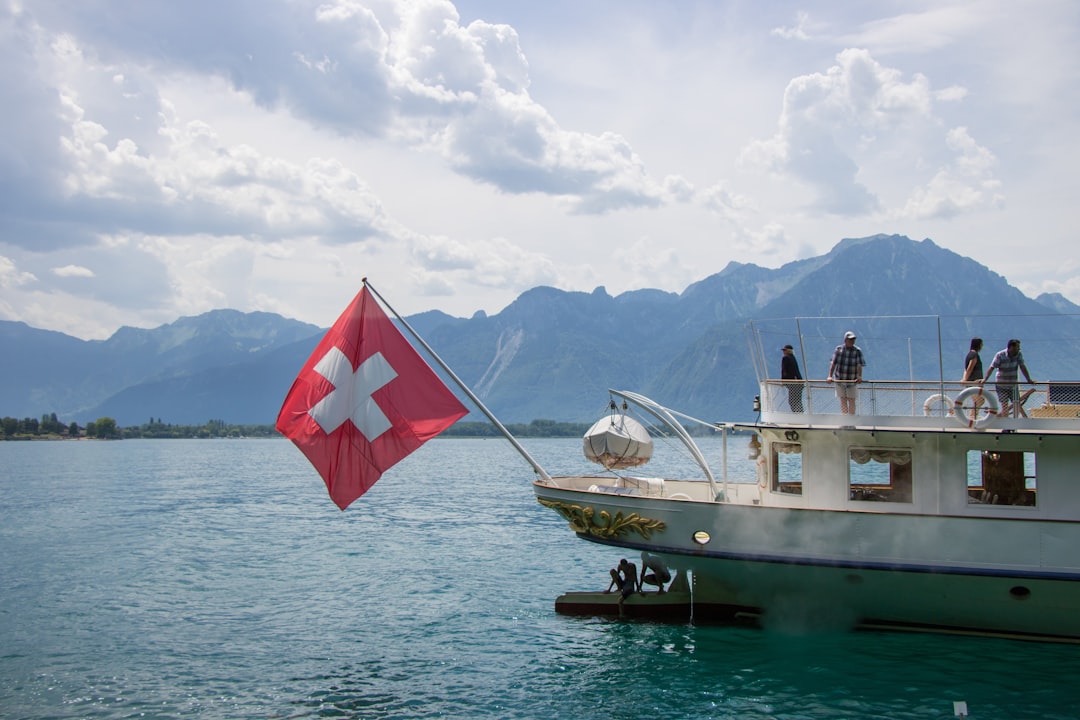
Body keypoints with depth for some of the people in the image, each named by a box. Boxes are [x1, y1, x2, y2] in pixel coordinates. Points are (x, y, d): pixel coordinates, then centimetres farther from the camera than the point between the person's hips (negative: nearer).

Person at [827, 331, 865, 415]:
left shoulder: (857, 351, -6)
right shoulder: (838, 349, -2)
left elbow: (860, 365, -14)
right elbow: (833, 363, -4)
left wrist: (859, 376, -29)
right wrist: (830, 376, -13)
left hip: (852, 380, -1)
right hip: (839, 379, 1)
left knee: (851, 400, 2)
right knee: (843, 400, 4)